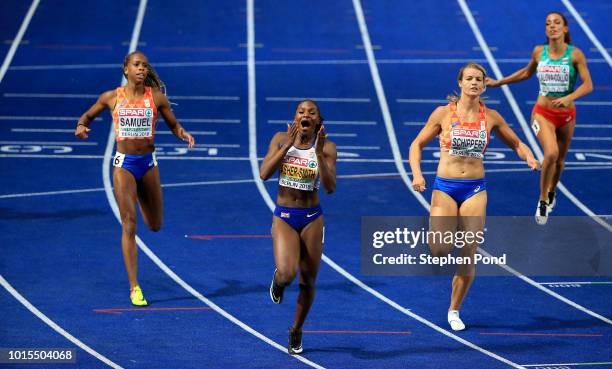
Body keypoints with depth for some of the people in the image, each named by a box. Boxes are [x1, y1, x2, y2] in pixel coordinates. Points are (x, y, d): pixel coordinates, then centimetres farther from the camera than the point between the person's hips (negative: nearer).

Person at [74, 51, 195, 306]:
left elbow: (174, 125, 7)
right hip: (124, 164, -2)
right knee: (129, 226, -9)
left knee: (155, 225, 15)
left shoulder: (156, 98, -1)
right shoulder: (111, 97, -1)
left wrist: (184, 134, -15)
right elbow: (87, 115, 12)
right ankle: (134, 288, -7)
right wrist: (81, 126, -10)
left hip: (148, 163, 2)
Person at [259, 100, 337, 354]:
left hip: (312, 218, 1)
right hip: (283, 217, -1)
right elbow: (264, 174, -15)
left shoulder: (326, 147, -7)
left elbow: (330, 187, -17)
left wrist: (318, 153, -25)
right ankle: (278, 281, 17)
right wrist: (288, 145, -19)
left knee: (307, 282, 8)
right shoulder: (281, 139, -3)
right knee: (287, 274, -22)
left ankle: (296, 331, 30)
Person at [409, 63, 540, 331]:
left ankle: (454, 311, 15)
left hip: (475, 190, 2)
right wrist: (416, 173, -13)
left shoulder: (490, 117, 3)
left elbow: (516, 143, 15)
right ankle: (437, 234, 25)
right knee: (440, 252, -14)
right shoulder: (443, 113, -3)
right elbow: (417, 144, 3)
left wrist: (529, 157, -6)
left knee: (468, 255, -2)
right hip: (445, 187, -2)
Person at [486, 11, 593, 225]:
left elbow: (588, 85, -14)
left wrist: (570, 97, -32)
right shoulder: (539, 52, -2)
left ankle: (551, 192, 48)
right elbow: (527, 72, 18)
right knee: (551, 153, -25)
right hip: (543, 113, 0)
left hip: (566, 115, 1)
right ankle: (543, 202, -8)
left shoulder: (575, 54, -10)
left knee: (559, 160, 16)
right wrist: (498, 82, 19)